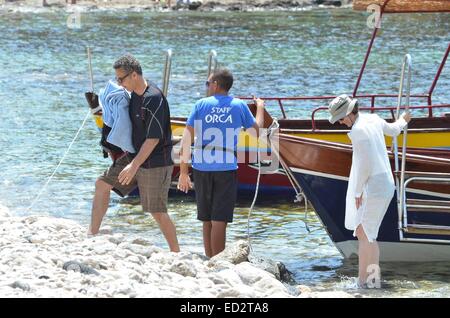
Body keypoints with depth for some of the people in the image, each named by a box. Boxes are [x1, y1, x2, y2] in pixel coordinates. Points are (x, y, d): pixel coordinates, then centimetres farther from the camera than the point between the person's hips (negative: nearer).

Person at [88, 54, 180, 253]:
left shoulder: (154, 99, -22)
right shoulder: (134, 94, 6)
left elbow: (154, 138, -23)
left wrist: (134, 165, -24)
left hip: (155, 163, -9)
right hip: (135, 155, 9)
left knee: (157, 212, -5)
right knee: (102, 184, 7)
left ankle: (176, 252, 8)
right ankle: (92, 234, 11)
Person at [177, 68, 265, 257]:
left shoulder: (201, 105, 3)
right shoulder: (239, 106, 3)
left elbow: (186, 140, -1)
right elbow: (256, 131, 16)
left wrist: (183, 171, 2)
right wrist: (260, 108, 34)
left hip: (201, 169, 1)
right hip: (226, 170, -1)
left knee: (207, 221, 13)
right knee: (219, 221, -4)